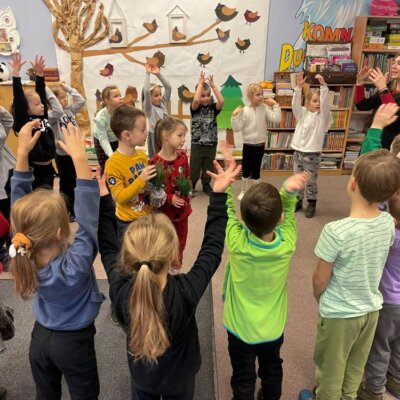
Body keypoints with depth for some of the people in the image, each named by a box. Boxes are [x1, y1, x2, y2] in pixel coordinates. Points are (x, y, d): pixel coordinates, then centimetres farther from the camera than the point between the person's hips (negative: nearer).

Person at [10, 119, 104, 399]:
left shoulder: (24, 254, -21)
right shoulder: (75, 265, -37)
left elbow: (20, 207, -16)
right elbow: (89, 218, -40)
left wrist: (22, 152, -21)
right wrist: (79, 157, -43)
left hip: (40, 337, 5)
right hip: (74, 343, -5)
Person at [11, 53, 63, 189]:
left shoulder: (43, 117, 6)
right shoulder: (24, 122, -10)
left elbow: (41, 91, 7)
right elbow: (18, 96, -19)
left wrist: (39, 73, -1)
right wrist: (16, 72, -23)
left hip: (48, 168, 7)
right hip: (33, 169, -6)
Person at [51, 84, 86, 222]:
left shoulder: (70, 110, 7)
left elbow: (81, 100, 3)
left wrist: (68, 88, 0)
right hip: (63, 154, -6)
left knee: (76, 183, 15)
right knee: (66, 184, 7)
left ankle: (75, 209, 30)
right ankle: (66, 211, 21)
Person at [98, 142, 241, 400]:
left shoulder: (120, 290, -35)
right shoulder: (186, 293, -40)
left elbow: (107, 247, -16)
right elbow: (212, 248, -26)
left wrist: (102, 196, -14)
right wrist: (219, 194, -22)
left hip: (141, 376, 2)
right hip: (179, 377, -1)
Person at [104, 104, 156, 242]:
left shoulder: (142, 155, 0)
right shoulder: (113, 163, -20)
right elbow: (119, 197, -22)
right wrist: (141, 180, -31)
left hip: (147, 216, 6)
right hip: (128, 222, -6)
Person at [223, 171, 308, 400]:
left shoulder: (237, 243, -32)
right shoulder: (287, 243, -26)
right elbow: (288, 211, -9)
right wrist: (289, 191, -26)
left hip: (241, 328, -2)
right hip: (273, 327, 3)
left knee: (243, 380, 20)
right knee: (272, 371, 31)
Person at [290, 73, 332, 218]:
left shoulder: (323, 116, -3)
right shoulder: (303, 113, 5)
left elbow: (325, 103, -20)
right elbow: (295, 104, -10)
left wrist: (323, 86, -30)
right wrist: (299, 87, -22)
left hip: (312, 155, -3)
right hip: (298, 152, 4)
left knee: (311, 182, 5)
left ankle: (311, 204, 20)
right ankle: (298, 201, 29)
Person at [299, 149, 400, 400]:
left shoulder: (336, 231, -31)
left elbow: (320, 280, -18)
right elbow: (373, 265, 2)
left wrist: (319, 298, 2)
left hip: (339, 314, -5)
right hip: (371, 308, 6)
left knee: (330, 367, 21)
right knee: (357, 365, 28)